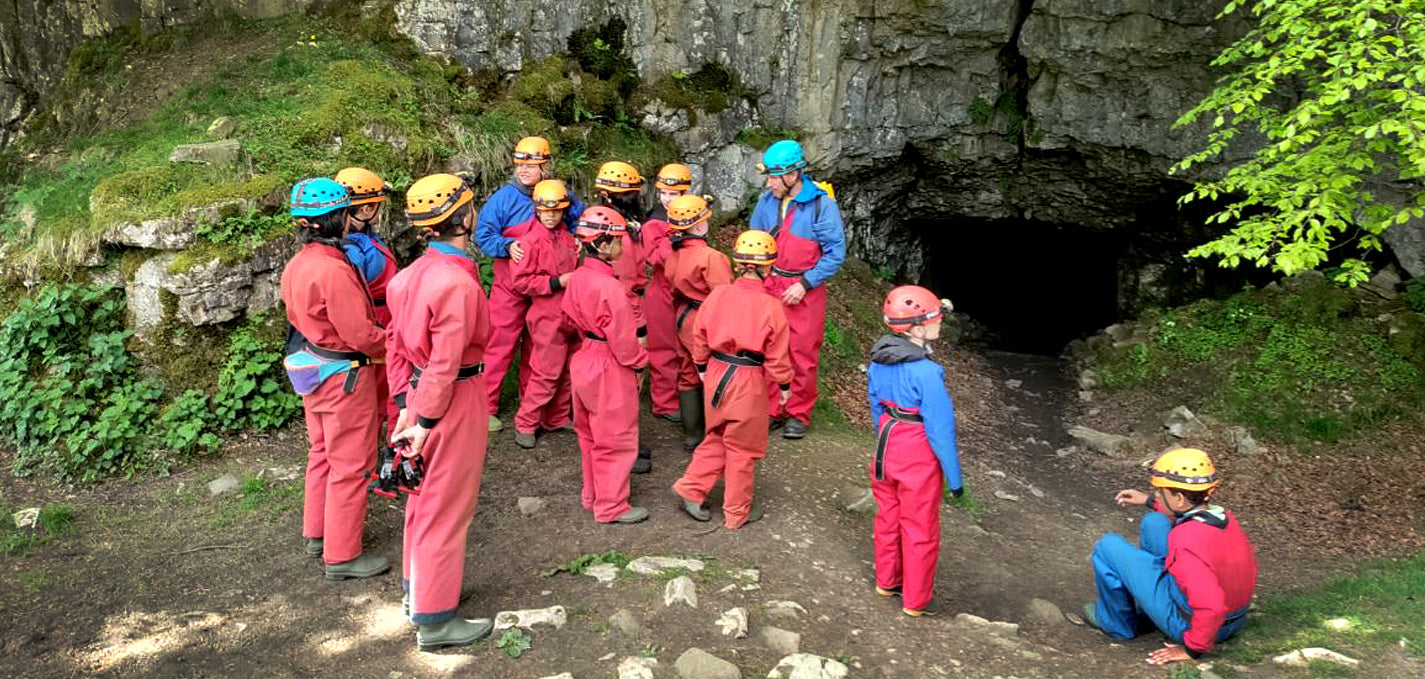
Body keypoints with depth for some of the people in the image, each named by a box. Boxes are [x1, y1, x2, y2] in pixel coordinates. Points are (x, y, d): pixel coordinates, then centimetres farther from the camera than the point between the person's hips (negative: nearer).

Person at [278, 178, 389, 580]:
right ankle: (342, 555, 12)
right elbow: (361, 333, -26)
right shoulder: (334, 270, -26)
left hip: (311, 369, 10)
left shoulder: (297, 265, 4)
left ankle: (317, 534, 38)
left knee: (322, 453, 23)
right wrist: (393, 344, -6)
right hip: (343, 376, -10)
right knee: (350, 465, 2)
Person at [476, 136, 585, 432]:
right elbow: (483, 234, -8)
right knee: (501, 345, -6)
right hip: (510, 286, -4)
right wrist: (508, 246, -24)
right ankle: (487, 407, 2)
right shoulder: (505, 197, -8)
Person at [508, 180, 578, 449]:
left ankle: (557, 419, 26)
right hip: (547, 315, -7)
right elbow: (520, 282, -15)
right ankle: (525, 424, 8)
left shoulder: (567, 238, 10)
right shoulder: (531, 240, -12)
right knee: (546, 372, -4)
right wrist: (556, 282, -18)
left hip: (568, 313, 7)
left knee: (565, 371, 13)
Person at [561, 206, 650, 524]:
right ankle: (611, 506, 16)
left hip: (584, 360, 9)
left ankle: (593, 494, 37)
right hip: (610, 368, -9)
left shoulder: (578, 277, 0)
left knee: (591, 435, 22)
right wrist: (637, 364, -7)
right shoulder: (610, 287, -26)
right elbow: (622, 337, -22)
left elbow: (569, 317, 12)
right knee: (616, 440, 5)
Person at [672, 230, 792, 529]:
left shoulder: (717, 295, -4)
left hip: (716, 374, 4)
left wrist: (702, 367, 21)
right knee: (742, 448, 11)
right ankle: (738, 512, 24)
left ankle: (691, 488, 20)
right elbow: (777, 355, -11)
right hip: (749, 382, -4)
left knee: (717, 438, 24)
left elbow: (700, 336, 6)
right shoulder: (770, 307, -16)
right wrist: (785, 384, 5)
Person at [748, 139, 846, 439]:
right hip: (769, 287, 4)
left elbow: (836, 252, -10)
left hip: (804, 291, -4)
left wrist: (805, 284, -14)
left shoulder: (822, 204, -13)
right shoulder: (767, 200, 2)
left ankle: (798, 414, 17)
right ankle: (772, 409, 22)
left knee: (802, 355, 3)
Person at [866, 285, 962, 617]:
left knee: (887, 519, 24)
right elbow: (940, 429, -22)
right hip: (919, 458, -7)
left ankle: (887, 581, 43)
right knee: (920, 531, 12)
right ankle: (916, 600, 28)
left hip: (887, 450, 7)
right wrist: (954, 477, -11)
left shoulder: (878, 361, -5)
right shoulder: (926, 372, -28)